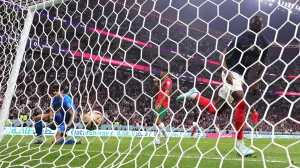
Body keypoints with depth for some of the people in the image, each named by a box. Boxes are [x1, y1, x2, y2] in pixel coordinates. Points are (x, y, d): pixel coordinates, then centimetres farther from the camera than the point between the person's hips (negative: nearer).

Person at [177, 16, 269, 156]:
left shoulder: (264, 43, 7)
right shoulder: (240, 38, -9)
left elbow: (262, 65, 18)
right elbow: (222, 57, -9)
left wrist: (257, 82, 6)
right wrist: (226, 72, -26)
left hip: (241, 77, 7)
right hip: (232, 73, -7)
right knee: (242, 102, -28)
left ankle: (194, 95, 26)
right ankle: (239, 143, -17)